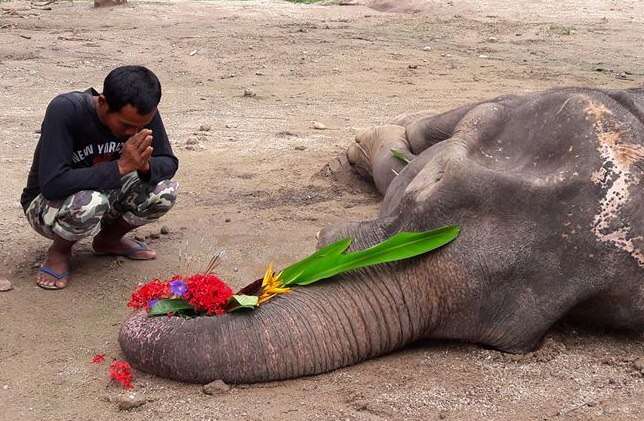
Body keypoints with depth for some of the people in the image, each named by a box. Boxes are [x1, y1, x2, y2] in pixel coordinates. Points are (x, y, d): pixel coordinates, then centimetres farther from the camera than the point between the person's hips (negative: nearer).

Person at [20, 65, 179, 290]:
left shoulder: (143, 113, -17)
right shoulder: (65, 110, -32)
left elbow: (169, 163, -8)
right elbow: (52, 185, -38)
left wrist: (145, 165, -32)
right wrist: (120, 166, -41)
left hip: (105, 194, 5)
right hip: (46, 203, -5)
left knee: (165, 191, -19)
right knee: (89, 203, -38)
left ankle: (108, 240, 9)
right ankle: (60, 249, -3)